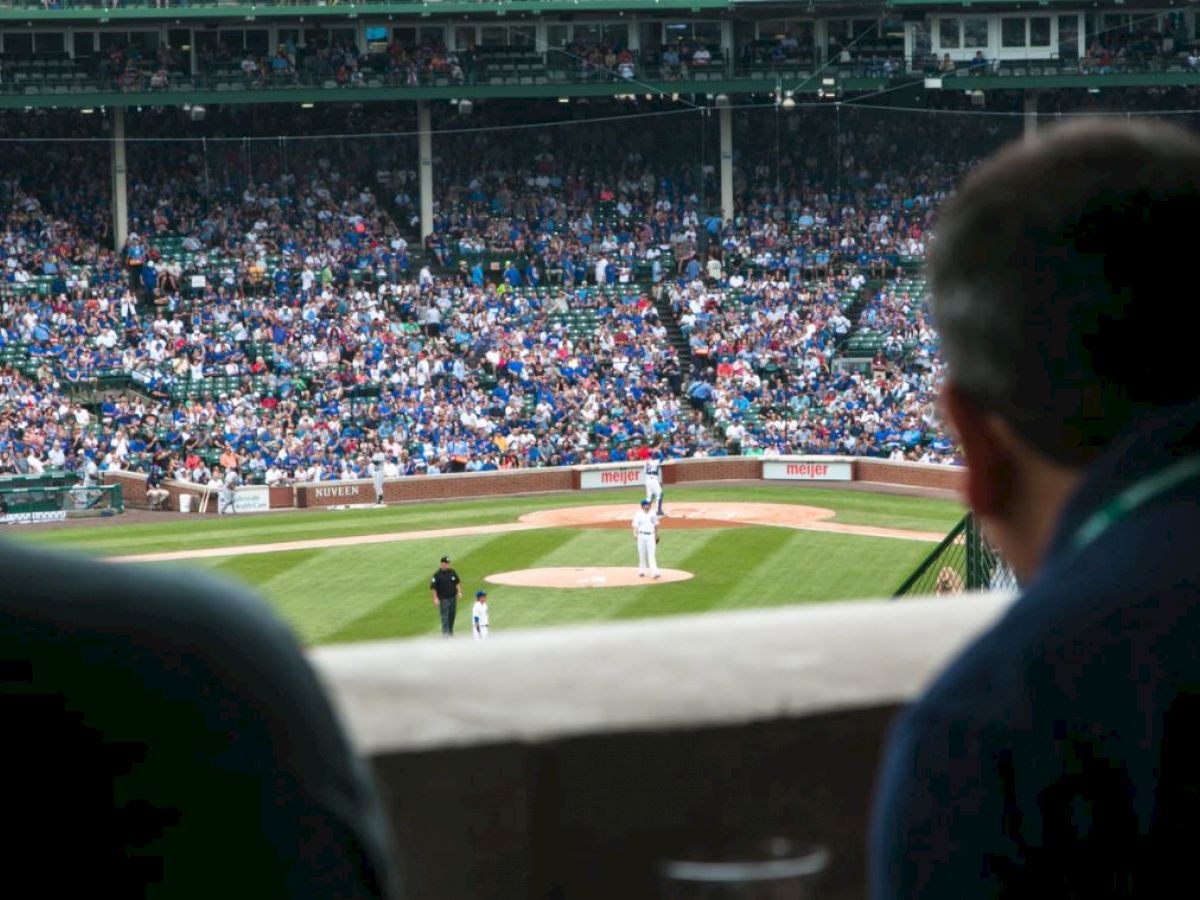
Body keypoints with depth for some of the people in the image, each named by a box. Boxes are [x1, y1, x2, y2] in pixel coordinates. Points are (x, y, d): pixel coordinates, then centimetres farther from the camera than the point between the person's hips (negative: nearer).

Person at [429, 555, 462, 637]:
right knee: (445, 617, -7)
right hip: (443, 599, -6)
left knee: (452, 615, 14)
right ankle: (445, 633, -6)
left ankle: (450, 632, 27)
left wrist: (459, 592, 3)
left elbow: (457, 582, 15)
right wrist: (435, 598, -18)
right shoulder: (437, 575, -13)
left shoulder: (452, 572, 4)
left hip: (453, 598, 6)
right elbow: (433, 587, -12)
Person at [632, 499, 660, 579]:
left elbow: (656, 525, 20)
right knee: (642, 554, 6)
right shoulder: (638, 515, -3)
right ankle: (641, 571, 19)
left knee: (652, 554, -7)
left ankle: (654, 572, -15)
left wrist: (656, 535, 23)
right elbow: (635, 525, -11)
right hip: (642, 535, -2)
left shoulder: (653, 514, 8)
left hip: (651, 536, 2)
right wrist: (635, 534, -26)